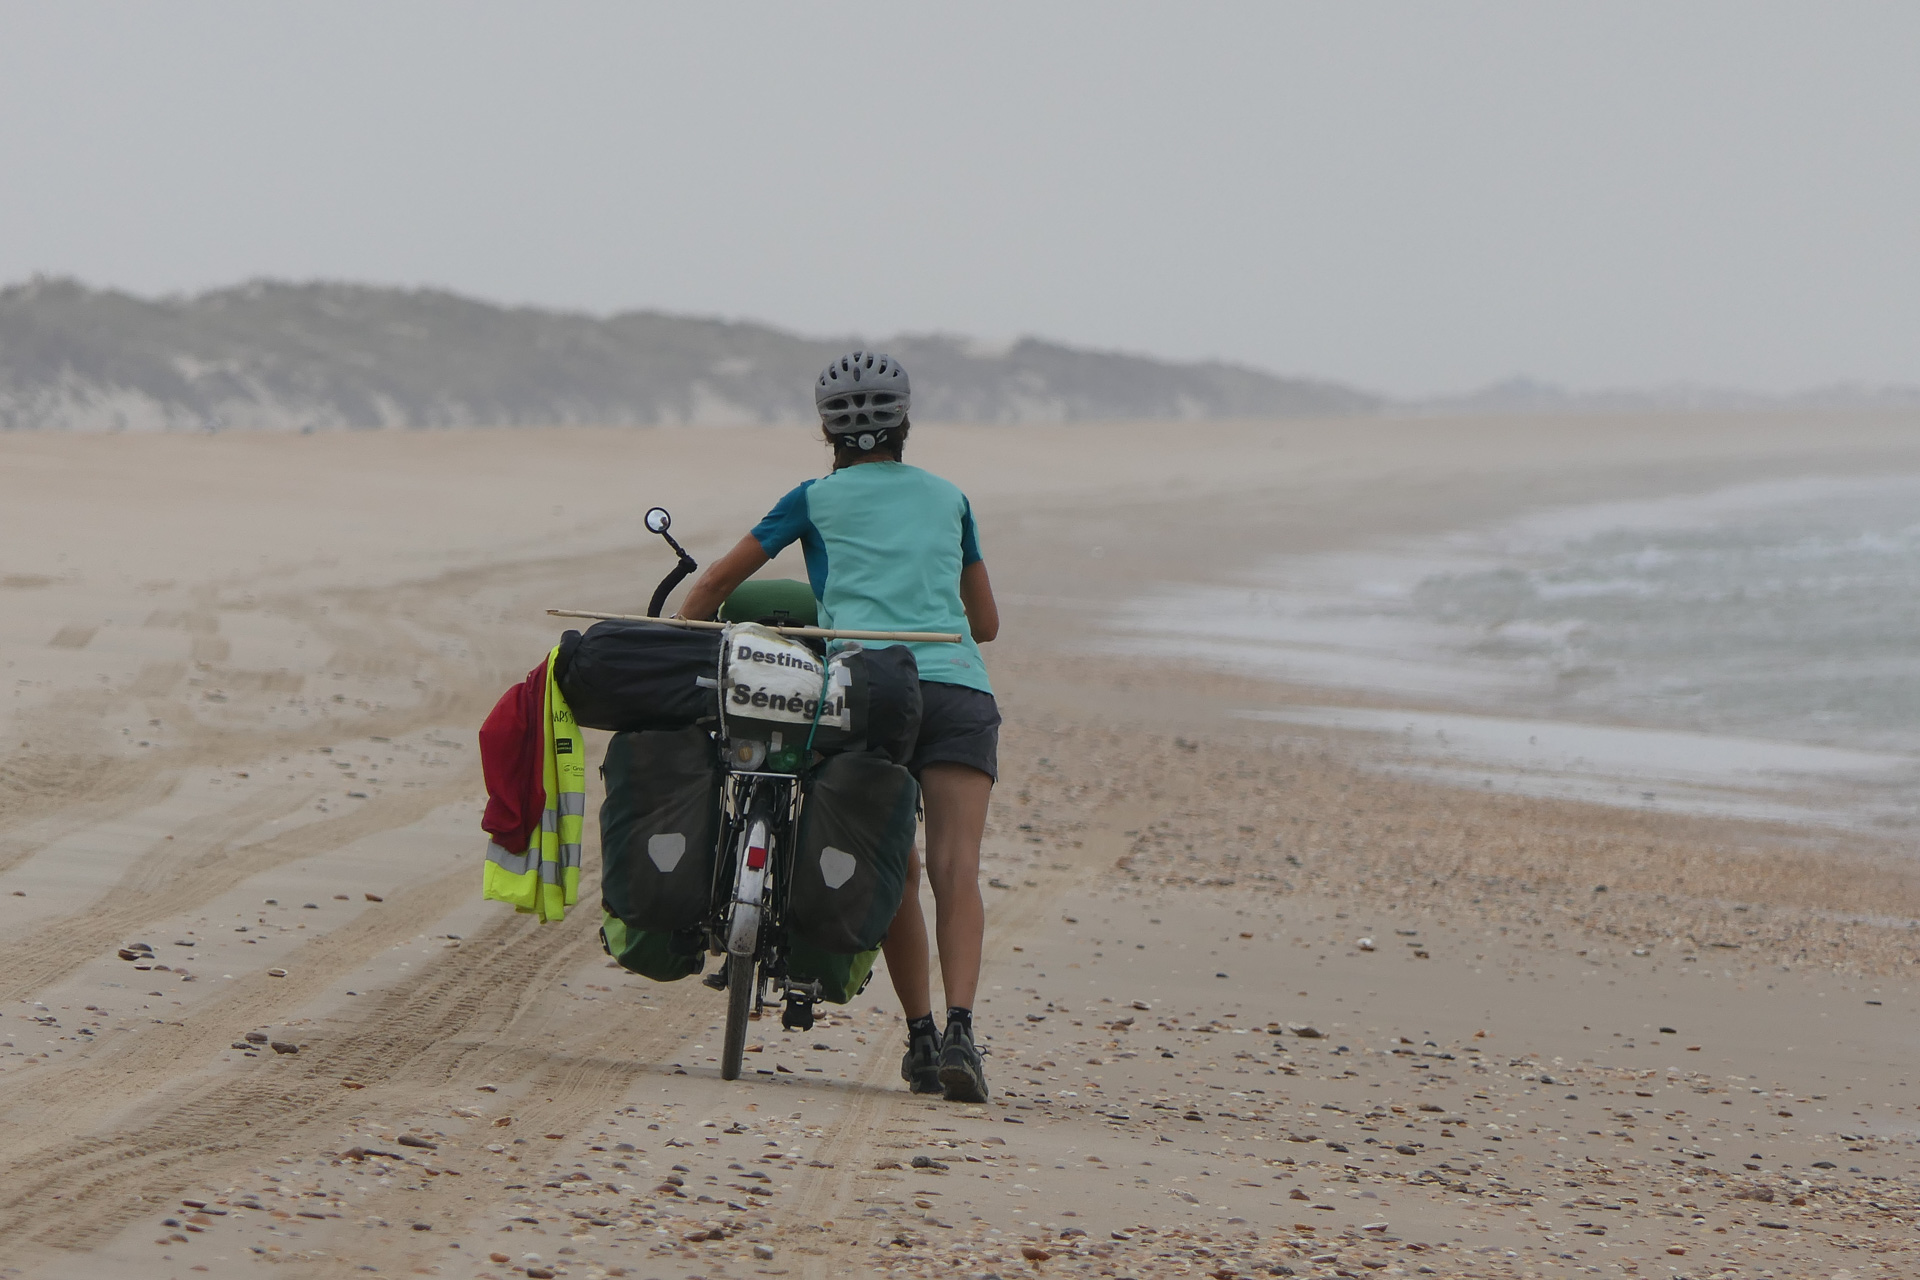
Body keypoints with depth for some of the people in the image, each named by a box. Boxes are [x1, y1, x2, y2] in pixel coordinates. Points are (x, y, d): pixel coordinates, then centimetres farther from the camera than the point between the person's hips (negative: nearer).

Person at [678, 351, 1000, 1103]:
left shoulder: (817, 500, 19)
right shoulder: (948, 498, 26)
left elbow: (716, 583, 26)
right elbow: (986, 621, 36)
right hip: (958, 685, 1)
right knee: (956, 869, -12)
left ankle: (920, 1039, 11)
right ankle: (959, 1032, -31)